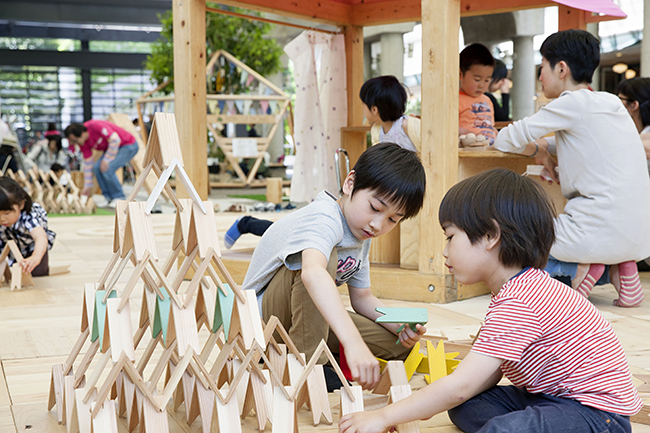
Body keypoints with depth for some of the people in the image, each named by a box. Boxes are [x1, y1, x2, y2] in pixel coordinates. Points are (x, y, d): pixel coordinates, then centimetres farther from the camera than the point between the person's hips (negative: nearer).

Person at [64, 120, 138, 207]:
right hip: (113, 147, 8)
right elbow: (87, 164, 3)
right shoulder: (83, 143, -4)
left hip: (129, 146, -8)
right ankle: (109, 198, 1)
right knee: (96, 167, -8)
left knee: (107, 169, -22)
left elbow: (115, 139, -30)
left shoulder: (96, 126, -29)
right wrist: (87, 186, 5)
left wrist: (106, 159, -25)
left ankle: (119, 198, -6)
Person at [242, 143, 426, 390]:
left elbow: (362, 297, 10)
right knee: (325, 258, -35)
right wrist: (353, 343, -61)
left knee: (401, 345, -1)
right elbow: (312, 274, -50)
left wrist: (398, 325, -10)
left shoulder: (362, 236, 2)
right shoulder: (324, 219, -28)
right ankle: (305, 360, -25)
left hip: (314, 320, 8)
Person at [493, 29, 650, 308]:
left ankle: (577, 270, -5)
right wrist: (543, 145, 13)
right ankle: (617, 269, 10)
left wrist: (537, 151, 17)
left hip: (598, 231, -8)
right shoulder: (610, 102, 15)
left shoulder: (574, 102, -8)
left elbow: (506, 141, -3)